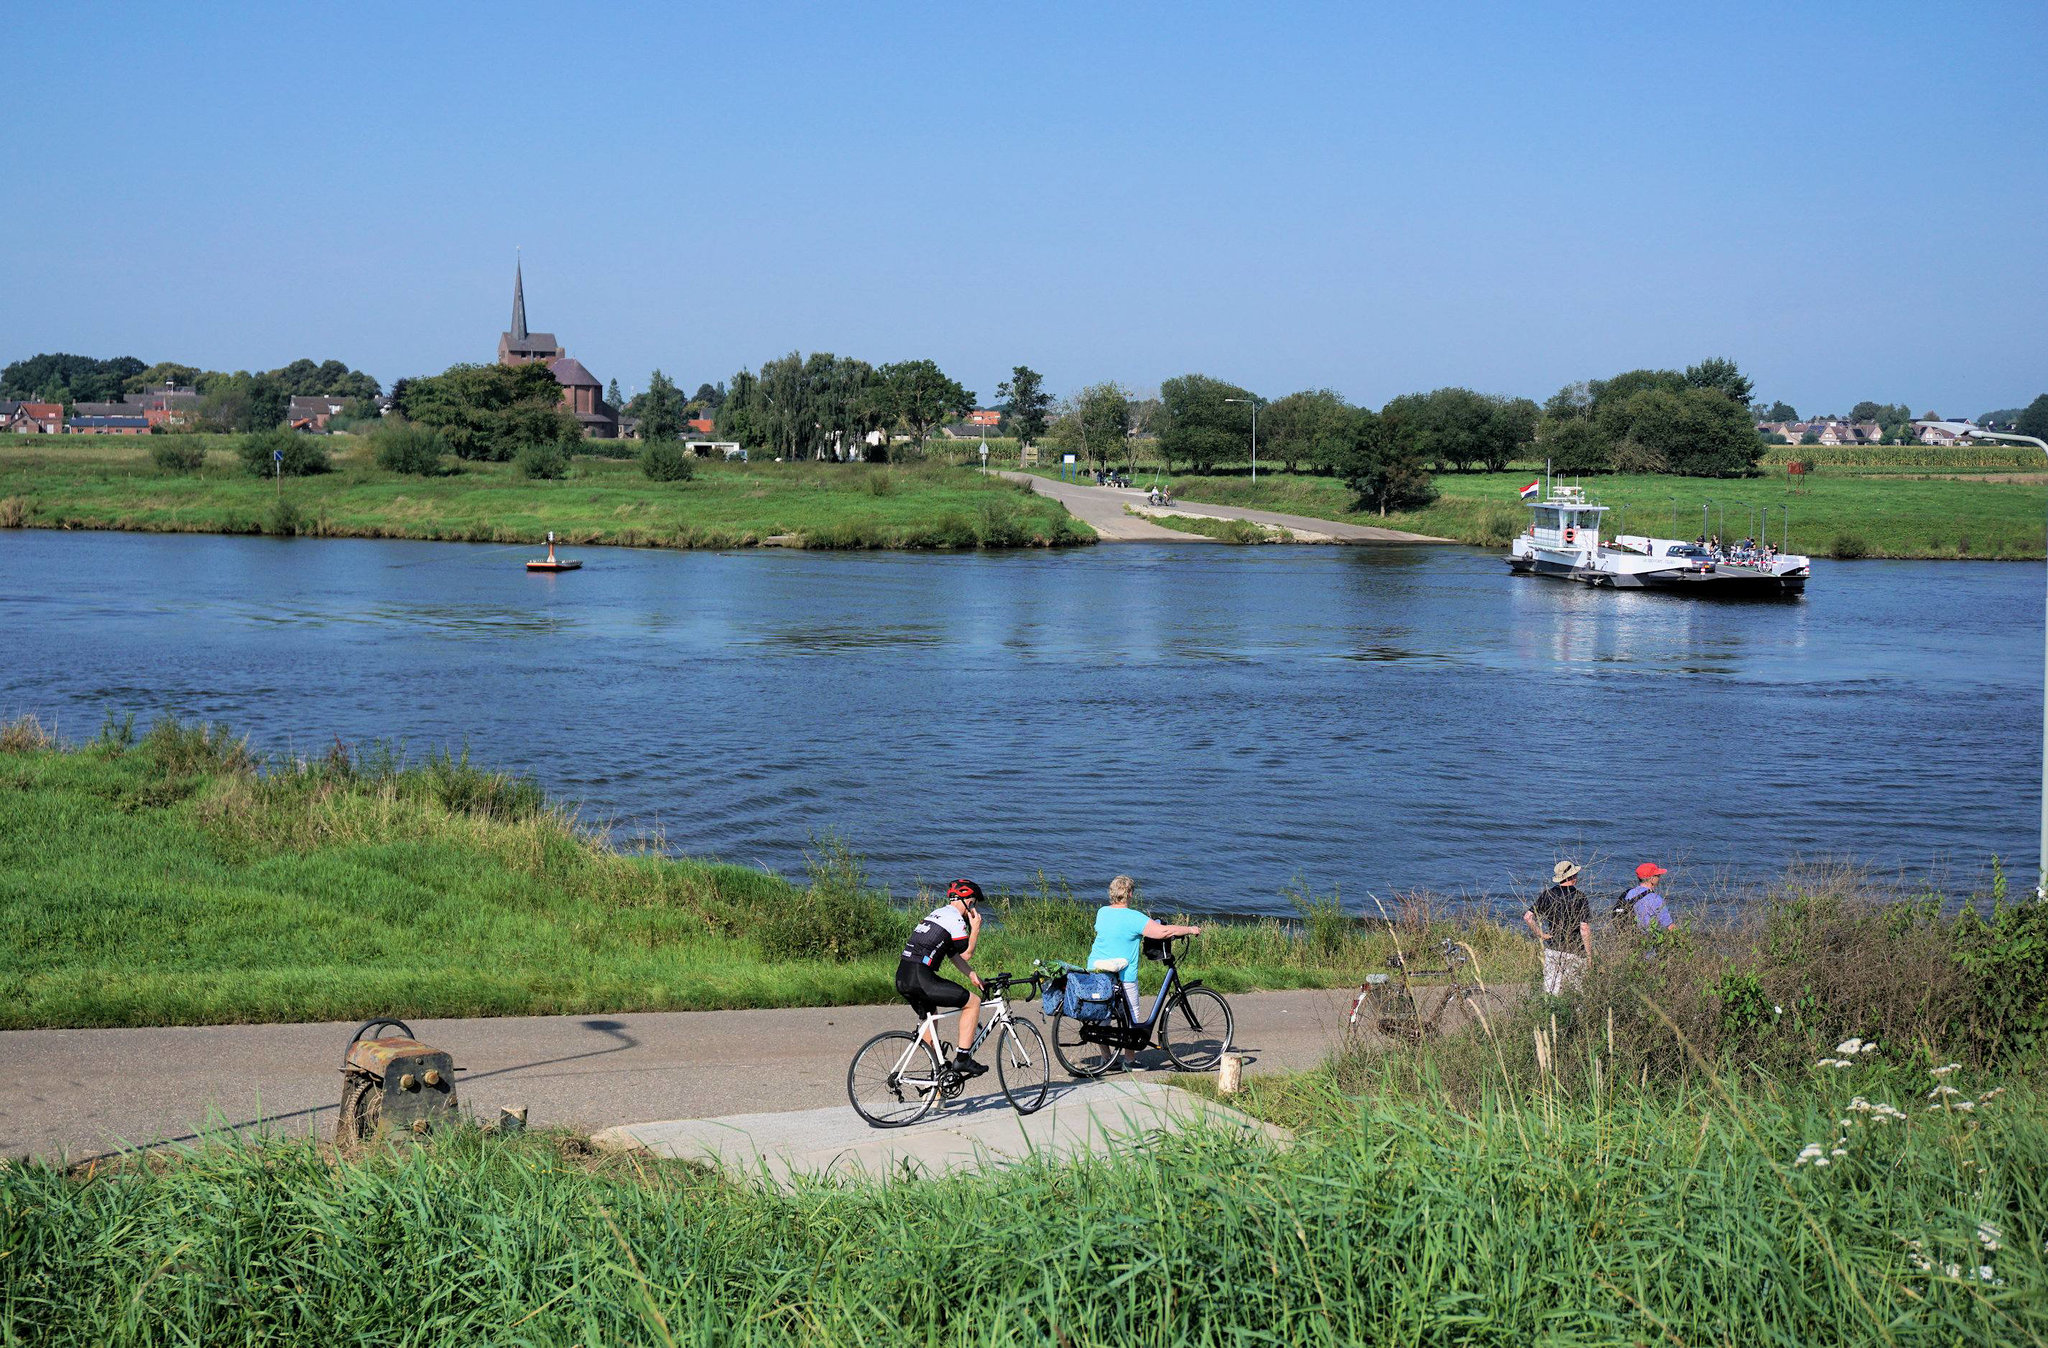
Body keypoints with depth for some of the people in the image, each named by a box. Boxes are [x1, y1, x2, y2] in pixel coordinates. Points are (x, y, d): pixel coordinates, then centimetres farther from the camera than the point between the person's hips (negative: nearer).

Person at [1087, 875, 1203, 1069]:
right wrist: (1190, 930, -6)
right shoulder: (1133, 918, -15)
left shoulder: (1102, 912, 4)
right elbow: (1163, 932, -20)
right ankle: (1129, 1059, 14)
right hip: (1123, 976, -6)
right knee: (1131, 1016, 8)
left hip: (1095, 971, 6)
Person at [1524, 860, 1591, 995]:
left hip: (1552, 948, 3)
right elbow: (1584, 929, -13)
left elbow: (1528, 916, -5)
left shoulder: (1548, 894, 2)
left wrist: (1540, 935, 5)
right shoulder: (1579, 897, -10)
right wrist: (1590, 955, -6)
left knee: (1551, 991, 4)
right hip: (1575, 952, -3)